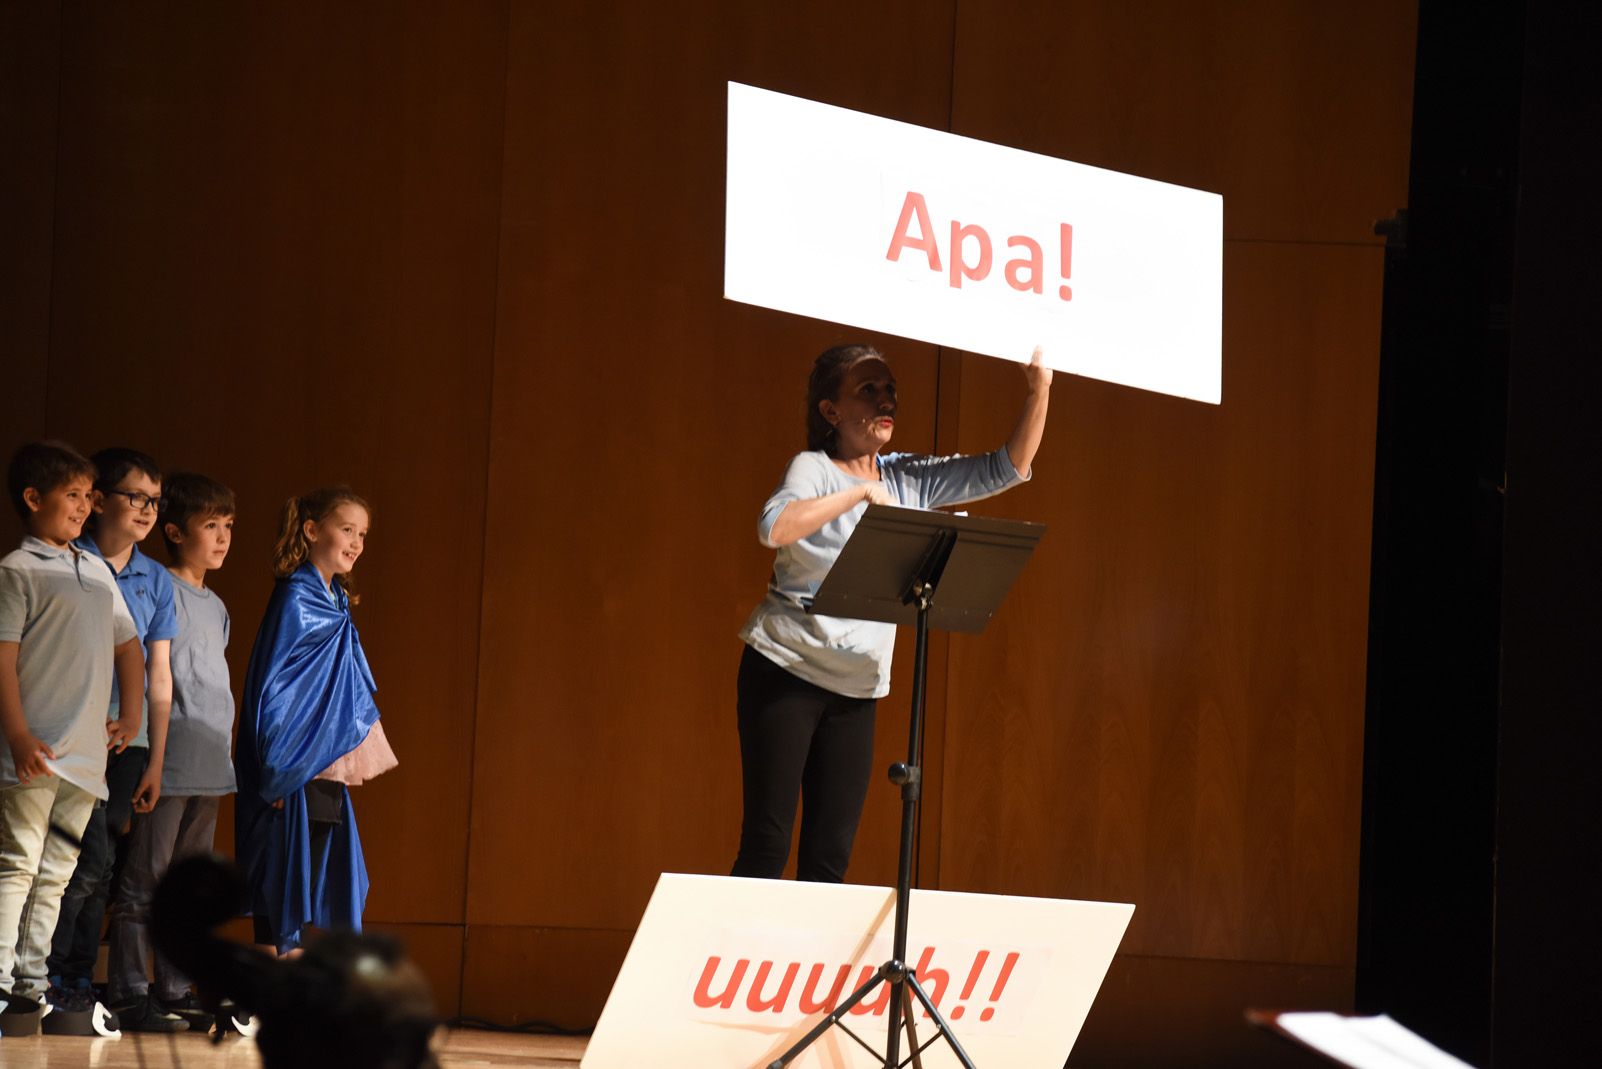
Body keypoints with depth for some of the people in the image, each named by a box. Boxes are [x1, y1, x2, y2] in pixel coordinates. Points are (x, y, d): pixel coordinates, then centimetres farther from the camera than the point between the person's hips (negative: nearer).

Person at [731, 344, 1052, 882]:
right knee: (766, 847, -10)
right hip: (786, 671, -6)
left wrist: (1038, 391, -5)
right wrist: (862, 493, -23)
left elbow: (1008, 468, 8)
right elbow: (775, 527, -28)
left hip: (855, 690, 6)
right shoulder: (813, 468, -7)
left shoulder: (909, 479, 9)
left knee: (830, 857, 3)